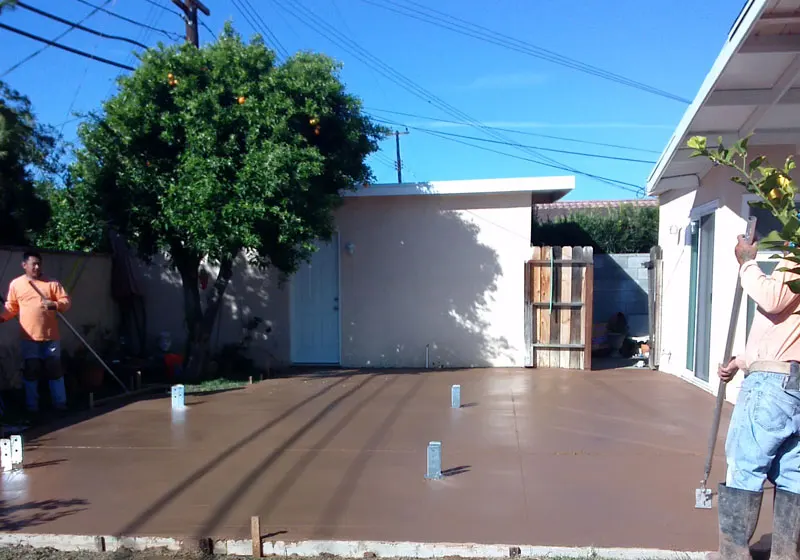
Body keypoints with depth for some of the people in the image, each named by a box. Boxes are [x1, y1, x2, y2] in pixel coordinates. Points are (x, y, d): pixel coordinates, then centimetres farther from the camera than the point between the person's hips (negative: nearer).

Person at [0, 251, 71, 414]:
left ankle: (60, 403, 15)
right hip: (28, 338, 0)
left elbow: (66, 301, 1)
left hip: (51, 336, 0)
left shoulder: (52, 282, 3)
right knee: (30, 372, 8)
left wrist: (55, 305, -19)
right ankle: (32, 406, 19)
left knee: (55, 370, 6)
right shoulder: (15, 284, 5)